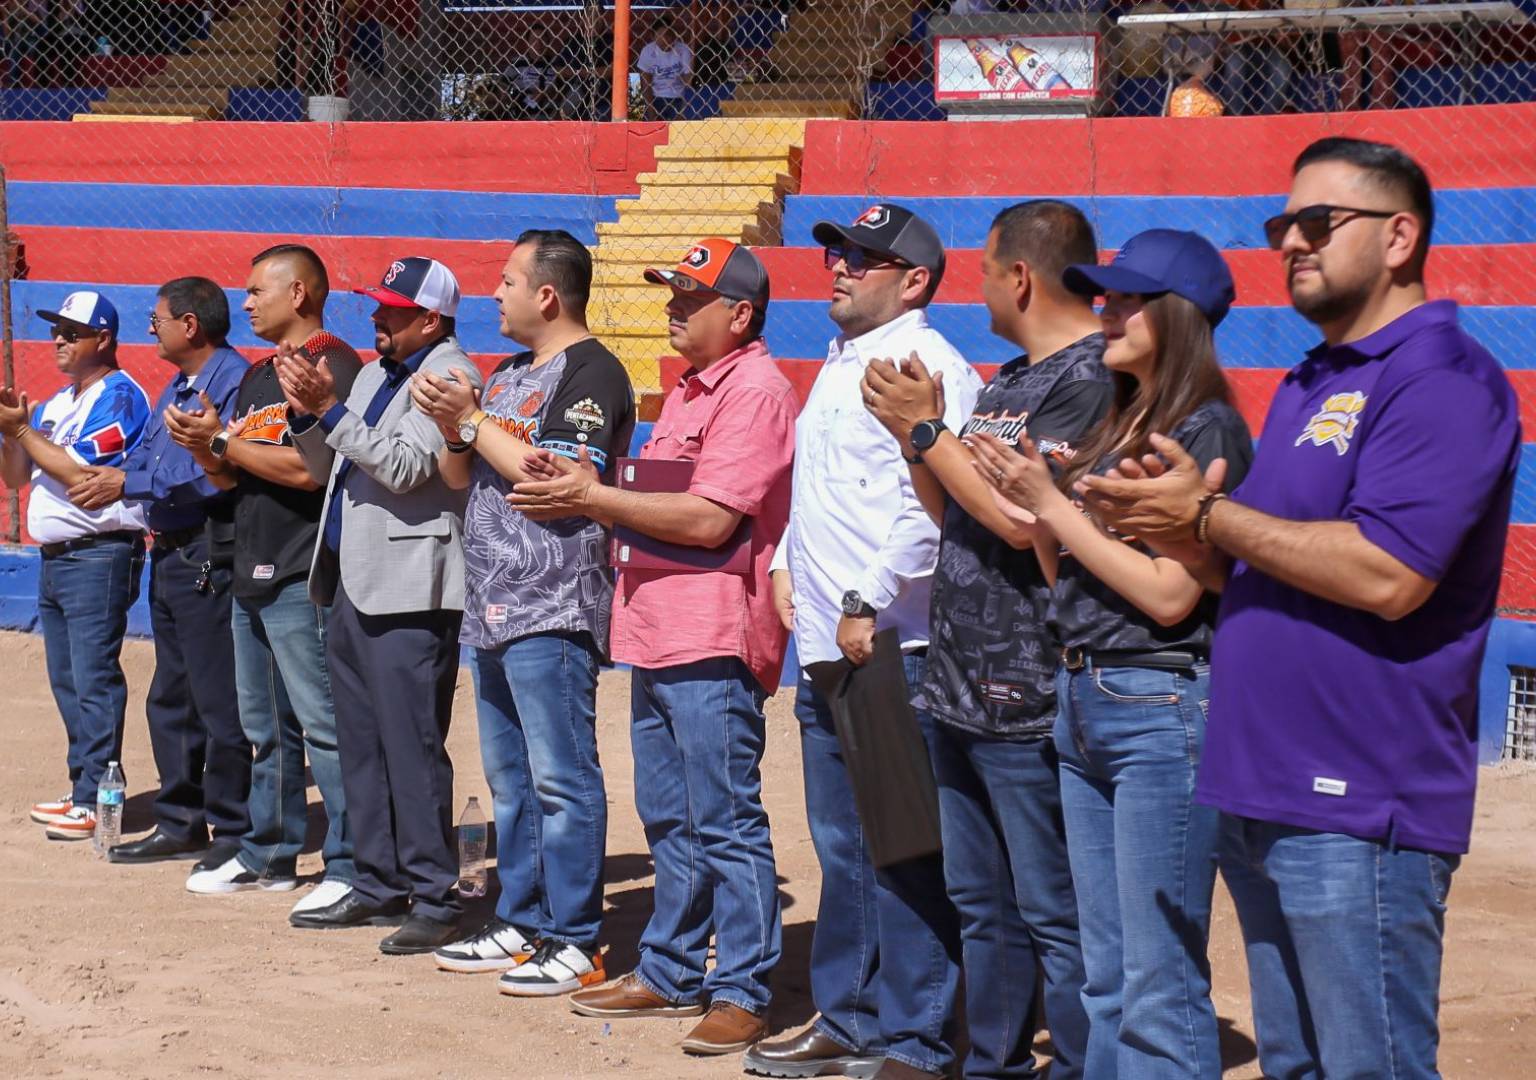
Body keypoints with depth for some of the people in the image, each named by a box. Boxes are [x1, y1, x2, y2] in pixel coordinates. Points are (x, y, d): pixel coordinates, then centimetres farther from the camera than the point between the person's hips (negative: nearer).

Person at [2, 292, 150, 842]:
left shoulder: (118, 397, -10)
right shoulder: (55, 403, 18)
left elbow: (80, 474, -20)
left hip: (99, 557, -10)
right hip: (54, 558, 10)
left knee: (94, 680, -11)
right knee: (67, 682, 12)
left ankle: (95, 802, -11)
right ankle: (84, 789, 19)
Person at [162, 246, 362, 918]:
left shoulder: (334, 367, -11)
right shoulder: (258, 376, 19)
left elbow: (309, 467, -22)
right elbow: (232, 477, 22)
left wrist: (224, 440, -12)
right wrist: (202, 444, 1)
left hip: (304, 580, -10)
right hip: (252, 576, 10)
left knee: (324, 724, -9)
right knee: (266, 727, 16)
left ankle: (350, 868, -7)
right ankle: (269, 856, 25)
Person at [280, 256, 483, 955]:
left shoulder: (450, 378, -8)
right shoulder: (373, 375, 19)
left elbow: (406, 467, -20)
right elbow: (326, 470, 22)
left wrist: (330, 408, -19)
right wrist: (306, 411, 5)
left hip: (408, 592, -9)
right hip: (352, 584, 9)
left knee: (412, 747, -8)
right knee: (361, 748, 13)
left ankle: (433, 900, -4)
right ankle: (378, 886, 21)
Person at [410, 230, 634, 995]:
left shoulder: (591, 373, -10)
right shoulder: (508, 375, 20)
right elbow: (459, 477, 21)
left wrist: (471, 420, -13)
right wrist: (449, 424, 0)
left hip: (552, 614, -10)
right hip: (493, 609, 10)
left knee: (561, 779, -9)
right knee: (510, 779, 15)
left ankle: (575, 942, -6)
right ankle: (522, 923, 23)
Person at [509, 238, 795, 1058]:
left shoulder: (755, 391, -11)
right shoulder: (688, 393, 21)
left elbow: (708, 519, -19)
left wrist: (592, 497, -14)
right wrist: (579, 490, 3)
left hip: (711, 646, -10)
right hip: (655, 636, 10)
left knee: (725, 825, -6)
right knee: (669, 821, 15)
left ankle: (742, 993, -1)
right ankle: (670, 974, 23)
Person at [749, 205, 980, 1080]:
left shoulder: (926, 366, -12)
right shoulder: (840, 364, 19)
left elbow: (931, 506, -23)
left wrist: (868, 602, -22)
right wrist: (789, 560, 17)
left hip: (890, 648, -10)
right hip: (826, 647, 10)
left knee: (901, 856, -5)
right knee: (843, 851, 17)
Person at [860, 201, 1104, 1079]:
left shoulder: (1093, 375, -13)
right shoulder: (1010, 380, 17)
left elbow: (1021, 517, -22)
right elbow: (951, 513, 19)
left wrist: (927, 431, -11)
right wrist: (914, 432, 4)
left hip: (1030, 704, -10)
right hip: (961, 691, 10)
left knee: (1055, 915, -5)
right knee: (982, 906, 16)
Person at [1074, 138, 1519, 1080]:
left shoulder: (1443, 378, -12)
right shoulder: (1309, 385, 18)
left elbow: (1386, 575, -24)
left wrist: (1210, 515, -14)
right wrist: (1176, 531, 2)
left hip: (1358, 813, -10)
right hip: (1263, 798, 10)